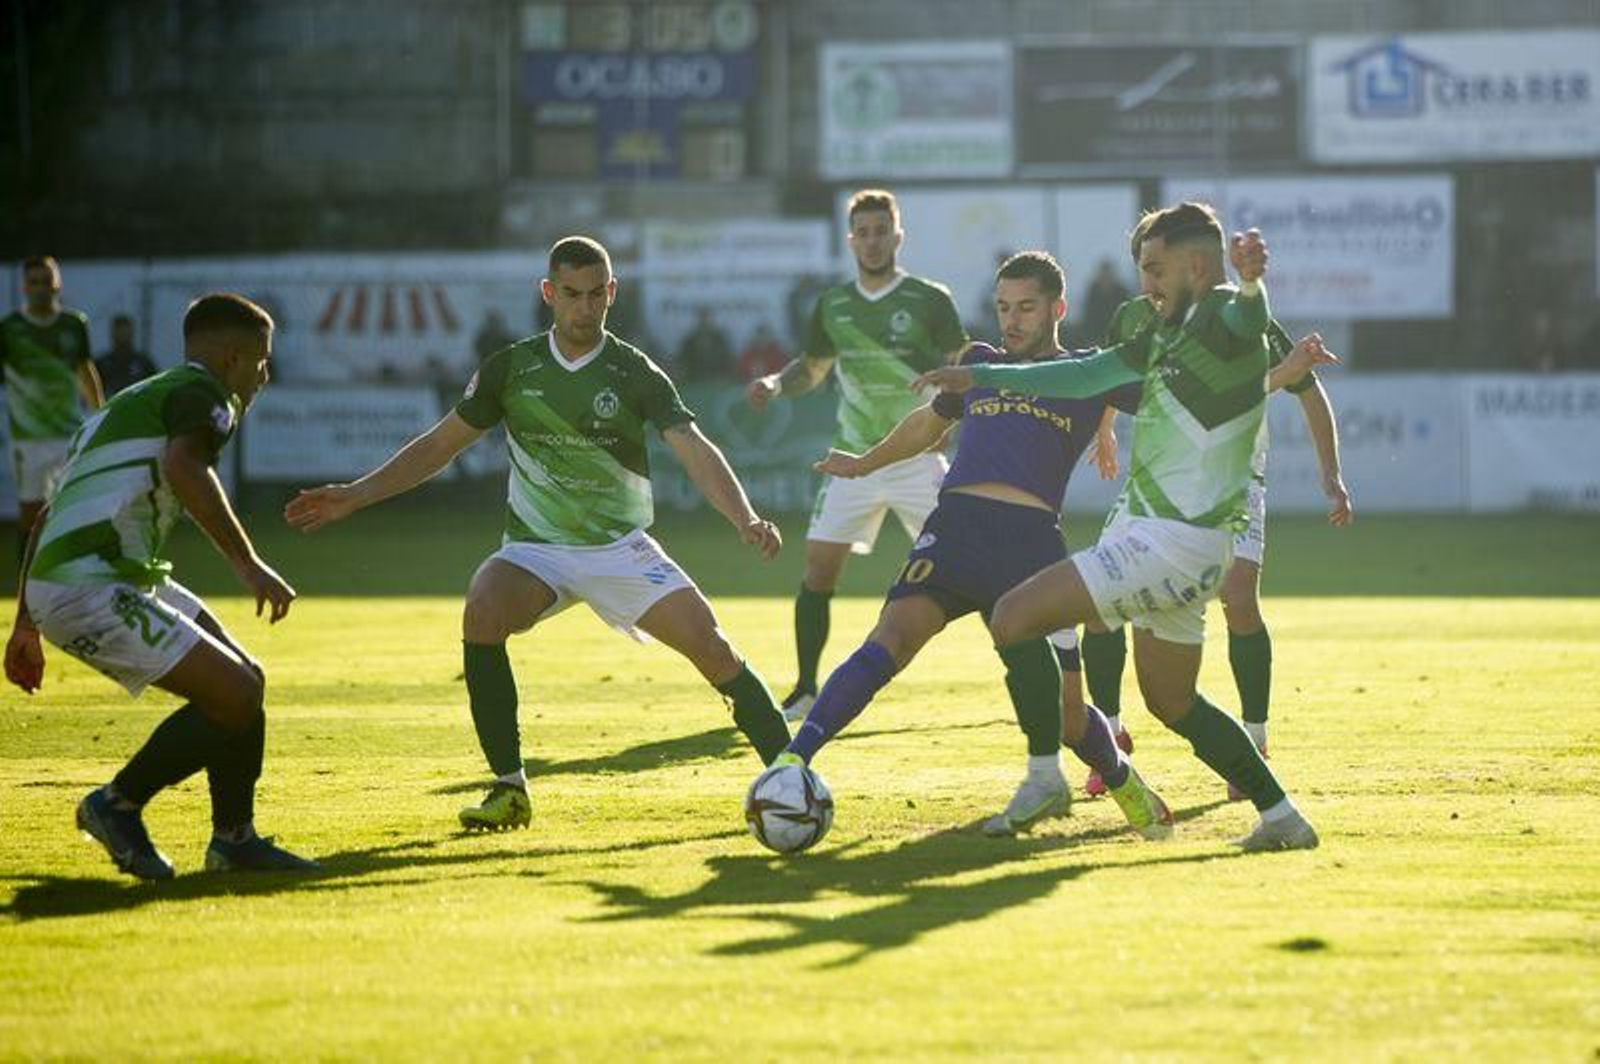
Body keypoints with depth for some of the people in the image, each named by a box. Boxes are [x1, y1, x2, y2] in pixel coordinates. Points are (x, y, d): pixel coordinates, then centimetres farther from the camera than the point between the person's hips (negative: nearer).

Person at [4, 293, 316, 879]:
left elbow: (49, 515, 30)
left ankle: (234, 839, 20)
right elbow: (184, 466, -26)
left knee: (246, 681, 13)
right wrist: (246, 562, -29)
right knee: (235, 695, -14)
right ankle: (119, 805, 1)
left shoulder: (128, 406, 27)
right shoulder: (202, 391, -2)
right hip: (93, 589, -10)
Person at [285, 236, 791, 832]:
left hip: (621, 548, -1)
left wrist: (745, 520, -36)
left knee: (706, 639, -20)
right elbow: (440, 445, 8)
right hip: (535, 548, 1)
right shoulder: (511, 369, -1)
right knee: (482, 614, -30)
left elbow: (694, 450, -19)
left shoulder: (635, 374, -7)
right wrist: (355, 496, 0)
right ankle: (510, 789, -20)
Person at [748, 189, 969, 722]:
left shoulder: (930, 300, -3)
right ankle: (805, 690, 9)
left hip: (918, 456, -3)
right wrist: (776, 383, 1)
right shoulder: (833, 306, 8)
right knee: (818, 570, -3)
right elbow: (812, 368, 20)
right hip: (854, 458, 3)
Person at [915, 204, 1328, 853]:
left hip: (1173, 542, -10)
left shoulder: (1223, 317, -15)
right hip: (1151, 532, 10)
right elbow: (1088, 375, 27)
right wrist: (983, 378, 29)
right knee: (1171, 703, 20)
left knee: (1014, 618, -12)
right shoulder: (1170, 332, 15)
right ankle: (1281, 817, 22)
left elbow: (1249, 319, -40)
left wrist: (1250, 282, -64)